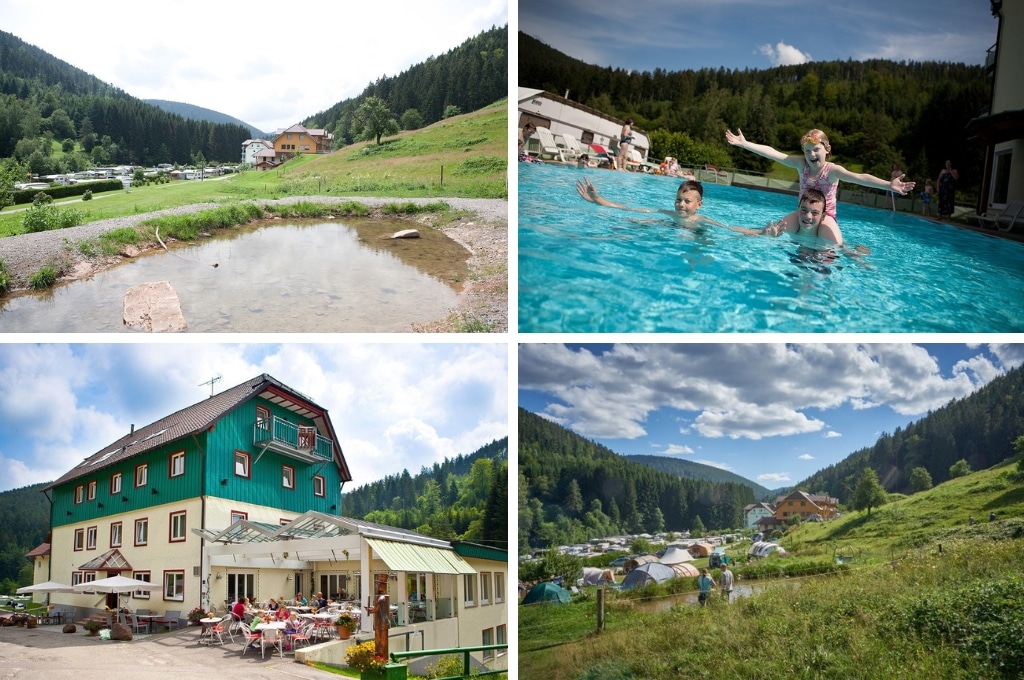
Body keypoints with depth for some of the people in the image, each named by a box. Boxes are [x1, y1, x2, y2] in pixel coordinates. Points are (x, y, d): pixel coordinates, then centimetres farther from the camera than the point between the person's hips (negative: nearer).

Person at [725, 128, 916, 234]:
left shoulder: (833, 170, -18)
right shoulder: (802, 164, -8)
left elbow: (859, 178, -34)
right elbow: (773, 153, -15)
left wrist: (888, 185, -51)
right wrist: (744, 144, -22)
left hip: (826, 217, -4)